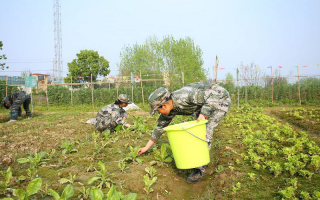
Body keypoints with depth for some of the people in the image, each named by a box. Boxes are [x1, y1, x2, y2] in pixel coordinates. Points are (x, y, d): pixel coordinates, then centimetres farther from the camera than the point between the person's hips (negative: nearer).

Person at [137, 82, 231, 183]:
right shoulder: (170, 110, -7)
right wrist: (146, 147, 8)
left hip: (221, 99, -8)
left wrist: (203, 115, -34)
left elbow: (212, 95, -31)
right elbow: (160, 127, 4)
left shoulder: (184, 97, -34)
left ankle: (200, 168, -9)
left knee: (206, 128, -17)